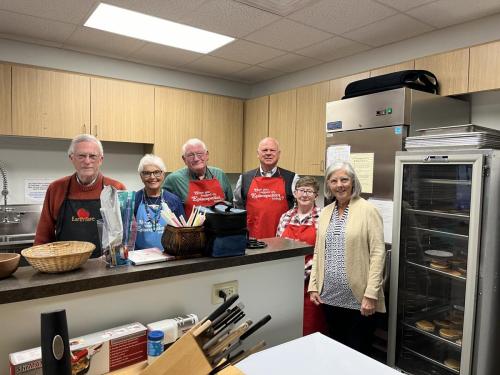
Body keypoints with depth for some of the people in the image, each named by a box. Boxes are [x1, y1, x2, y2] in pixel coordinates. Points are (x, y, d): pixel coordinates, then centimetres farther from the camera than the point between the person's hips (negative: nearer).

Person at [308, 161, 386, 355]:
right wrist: (313, 286, 7)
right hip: (330, 296, 5)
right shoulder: (325, 212, 9)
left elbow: (377, 253, -11)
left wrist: (371, 294, -15)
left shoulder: (367, 210, -8)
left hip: (358, 298, -5)